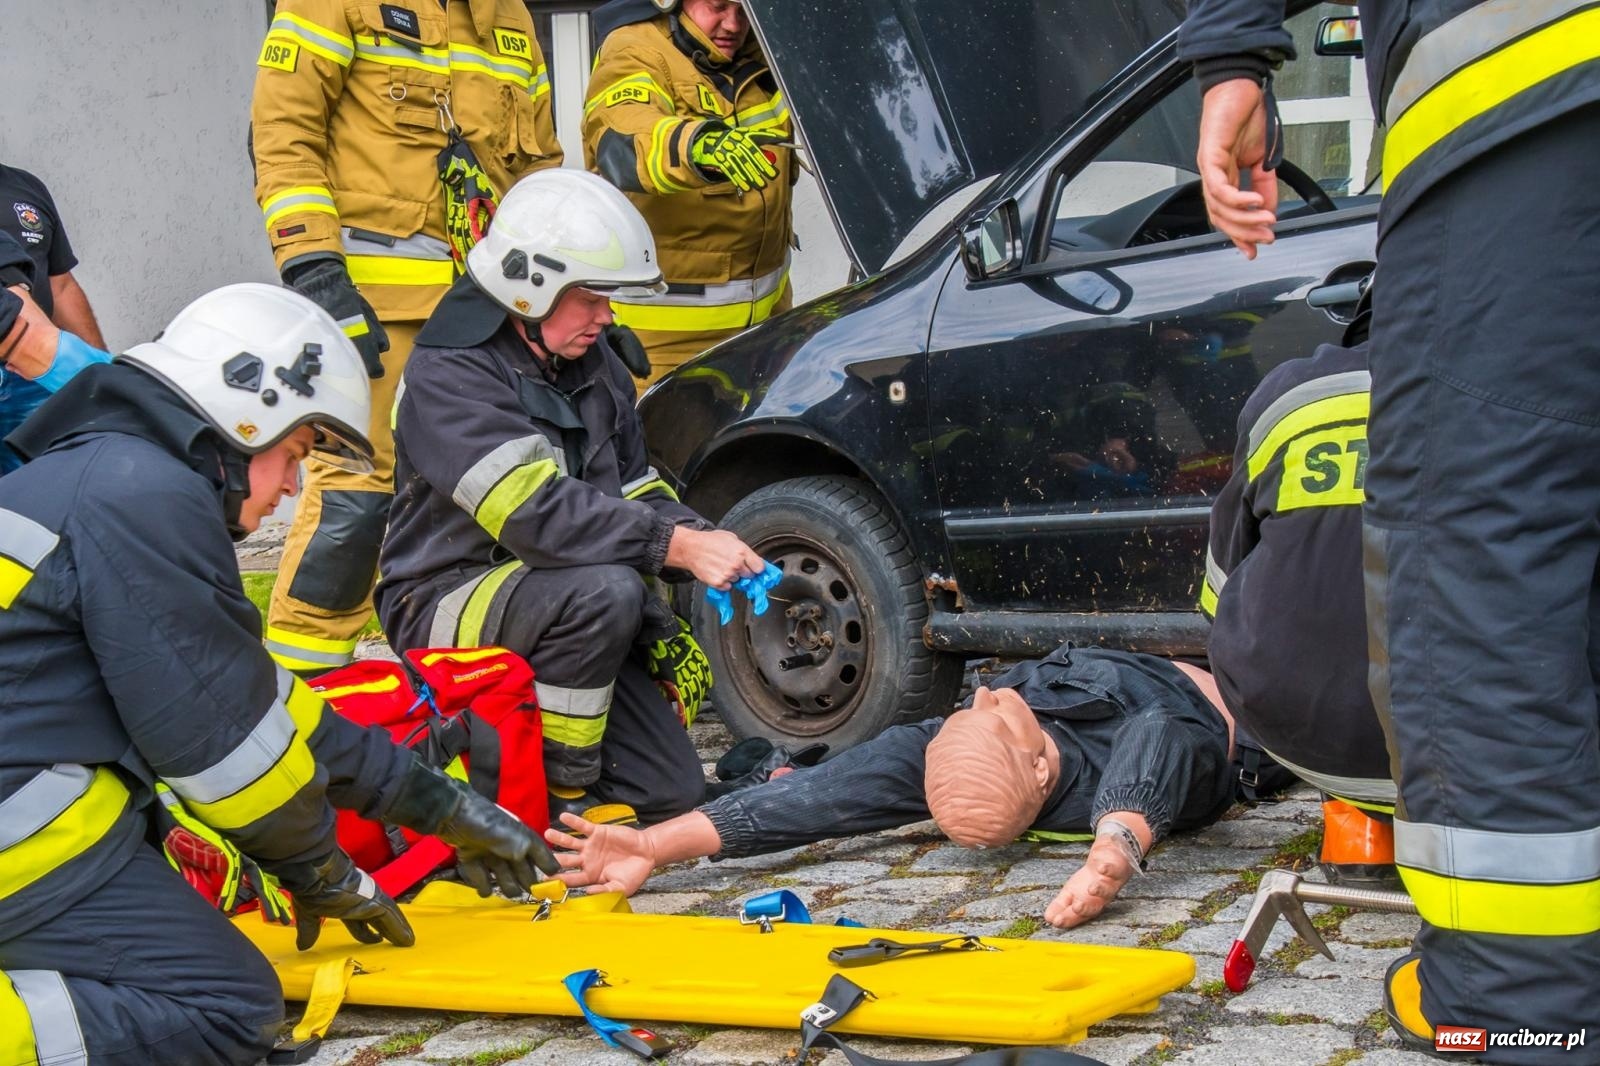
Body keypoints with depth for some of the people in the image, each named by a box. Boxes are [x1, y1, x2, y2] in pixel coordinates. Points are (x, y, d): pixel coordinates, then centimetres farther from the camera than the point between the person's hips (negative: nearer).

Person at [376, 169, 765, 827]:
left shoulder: (593, 366, 10)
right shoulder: (448, 375, -17)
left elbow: (637, 490, 15)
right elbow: (534, 512, -30)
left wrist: (700, 539, -8)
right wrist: (679, 547, -36)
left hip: (563, 608, 8)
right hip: (444, 608, -8)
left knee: (671, 791, -5)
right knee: (605, 590, -36)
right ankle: (555, 792, -19)